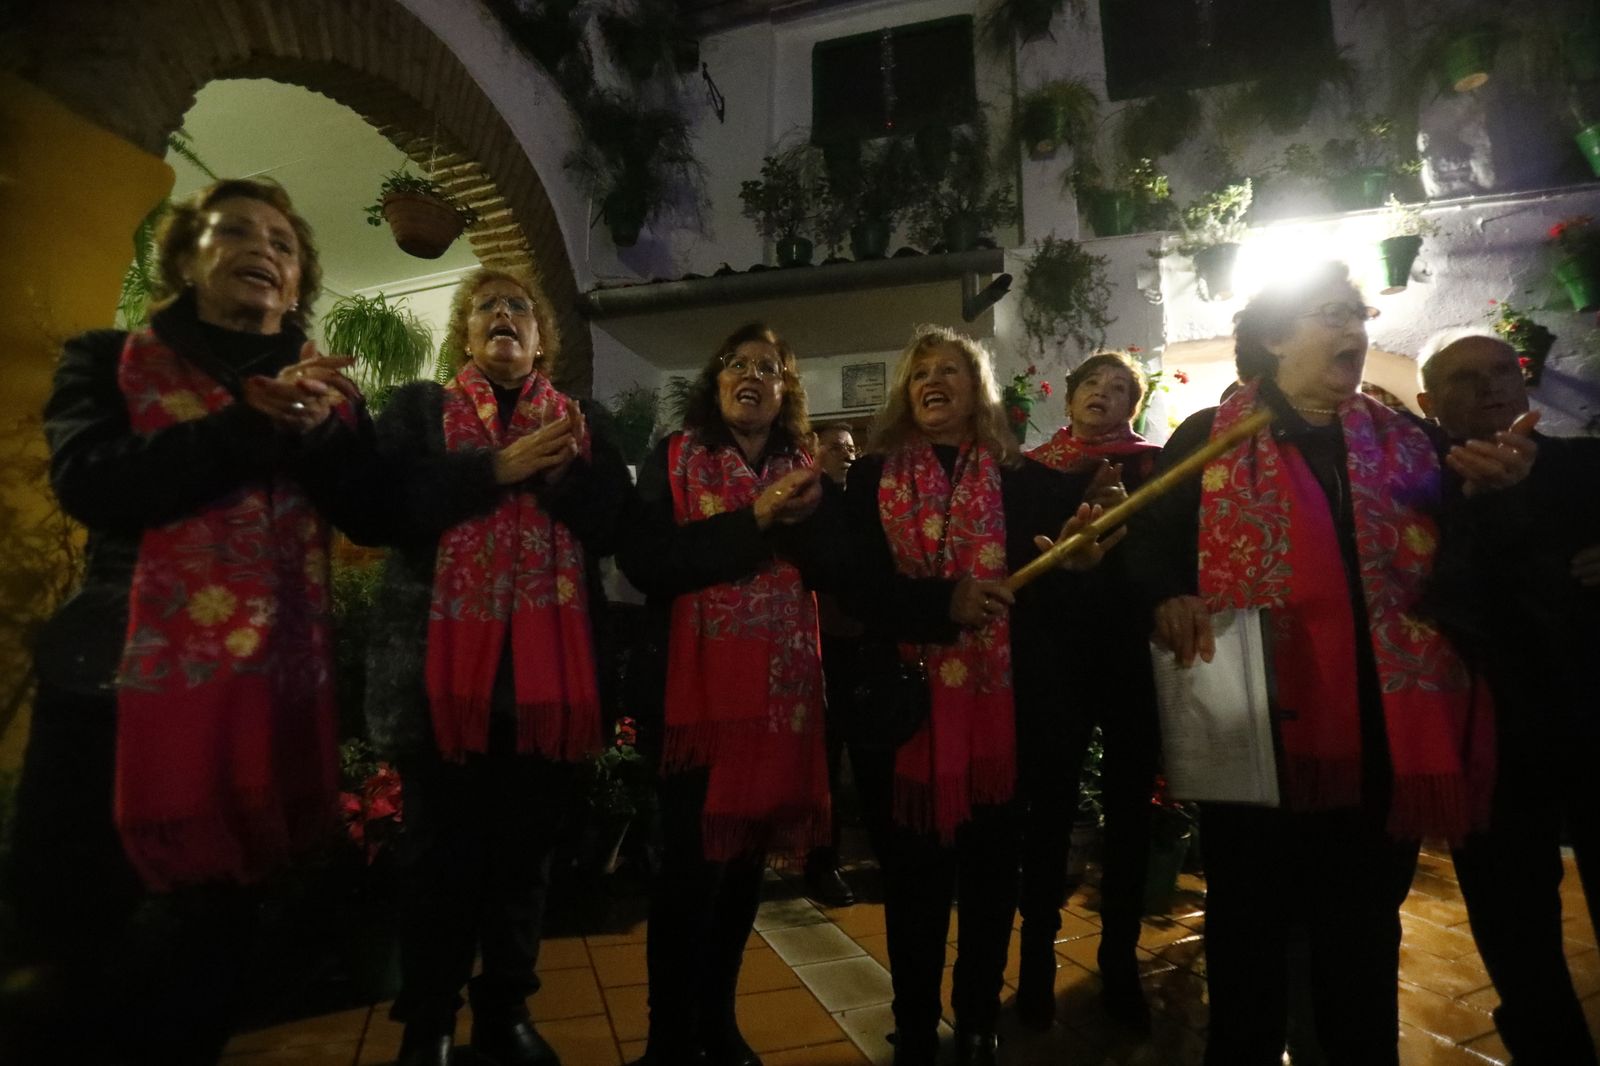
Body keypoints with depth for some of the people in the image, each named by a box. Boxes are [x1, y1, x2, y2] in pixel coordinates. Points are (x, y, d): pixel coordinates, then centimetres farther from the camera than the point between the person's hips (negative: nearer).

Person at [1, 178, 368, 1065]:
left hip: (272, 677, 3)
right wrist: (253, 426, -16)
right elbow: (89, 482, -12)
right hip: (122, 672, -2)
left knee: (215, 923, 14)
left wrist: (320, 431, -16)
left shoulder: (323, 387, 12)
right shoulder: (108, 360, 6)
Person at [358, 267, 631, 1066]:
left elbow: (617, 525, 2)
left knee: (525, 847, 10)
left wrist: (559, 475, -14)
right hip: (443, 657, -2)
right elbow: (382, 505, -8)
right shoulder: (419, 408, 10)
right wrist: (497, 468, -14)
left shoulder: (581, 425, 15)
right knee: (440, 849, 4)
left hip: (548, 662, 2)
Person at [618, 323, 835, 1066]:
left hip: (781, 688, 4)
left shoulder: (802, 470, 13)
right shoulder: (673, 460, 1)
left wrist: (804, 518, -14)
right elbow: (642, 559, -14)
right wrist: (752, 520, -16)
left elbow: (833, 570, 4)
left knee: (748, 857, 13)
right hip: (696, 685, -4)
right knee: (692, 862, -2)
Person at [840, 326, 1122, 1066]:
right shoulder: (871, 479, 6)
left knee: (991, 873, 12)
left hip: (1000, 701, 1)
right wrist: (943, 602, -19)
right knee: (913, 875, 9)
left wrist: (1074, 562, -18)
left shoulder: (1024, 479, 8)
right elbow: (858, 587, -5)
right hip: (905, 704, -1)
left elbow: (1045, 589, 3)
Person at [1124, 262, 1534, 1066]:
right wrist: (1169, 599, -23)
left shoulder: (1405, 441, 11)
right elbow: (1151, 546, -4)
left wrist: (1487, 493, -6)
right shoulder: (1206, 439, -1)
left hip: (1382, 729, 4)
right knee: (1249, 925, 12)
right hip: (1255, 722, -3)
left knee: (1364, 929, 19)